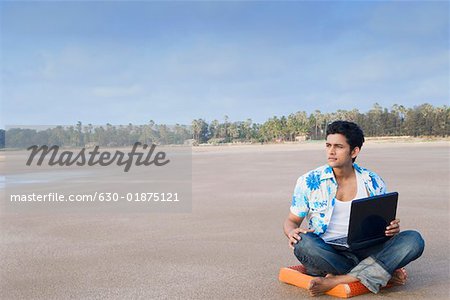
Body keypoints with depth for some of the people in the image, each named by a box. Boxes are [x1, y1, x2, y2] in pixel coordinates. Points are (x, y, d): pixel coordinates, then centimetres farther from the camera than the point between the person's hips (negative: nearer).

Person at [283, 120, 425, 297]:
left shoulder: (373, 182, 7)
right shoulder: (309, 182, 1)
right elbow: (292, 221, 6)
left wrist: (392, 229, -10)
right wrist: (292, 232, -19)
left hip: (364, 252, 2)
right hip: (325, 254, -2)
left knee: (414, 239, -21)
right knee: (303, 243, -36)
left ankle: (336, 280, -30)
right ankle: (384, 274, -20)